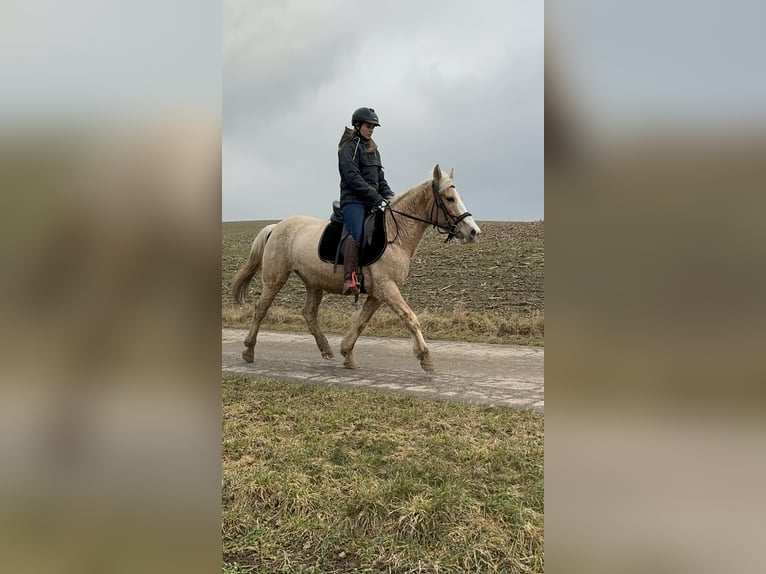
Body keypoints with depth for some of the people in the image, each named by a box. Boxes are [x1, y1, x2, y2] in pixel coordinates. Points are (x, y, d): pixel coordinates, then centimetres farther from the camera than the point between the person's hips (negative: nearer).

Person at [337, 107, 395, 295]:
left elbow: (380, 178, 24)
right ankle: (349, 279, -35)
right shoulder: (349, 147, -2)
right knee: (357, 235, -29)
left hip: (372, 202, 9)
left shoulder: (373, 149, 23)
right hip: (353, 200, -8)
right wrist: (376, 197, -18)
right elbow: (353, 178, -13)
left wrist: (389, 196, 5)